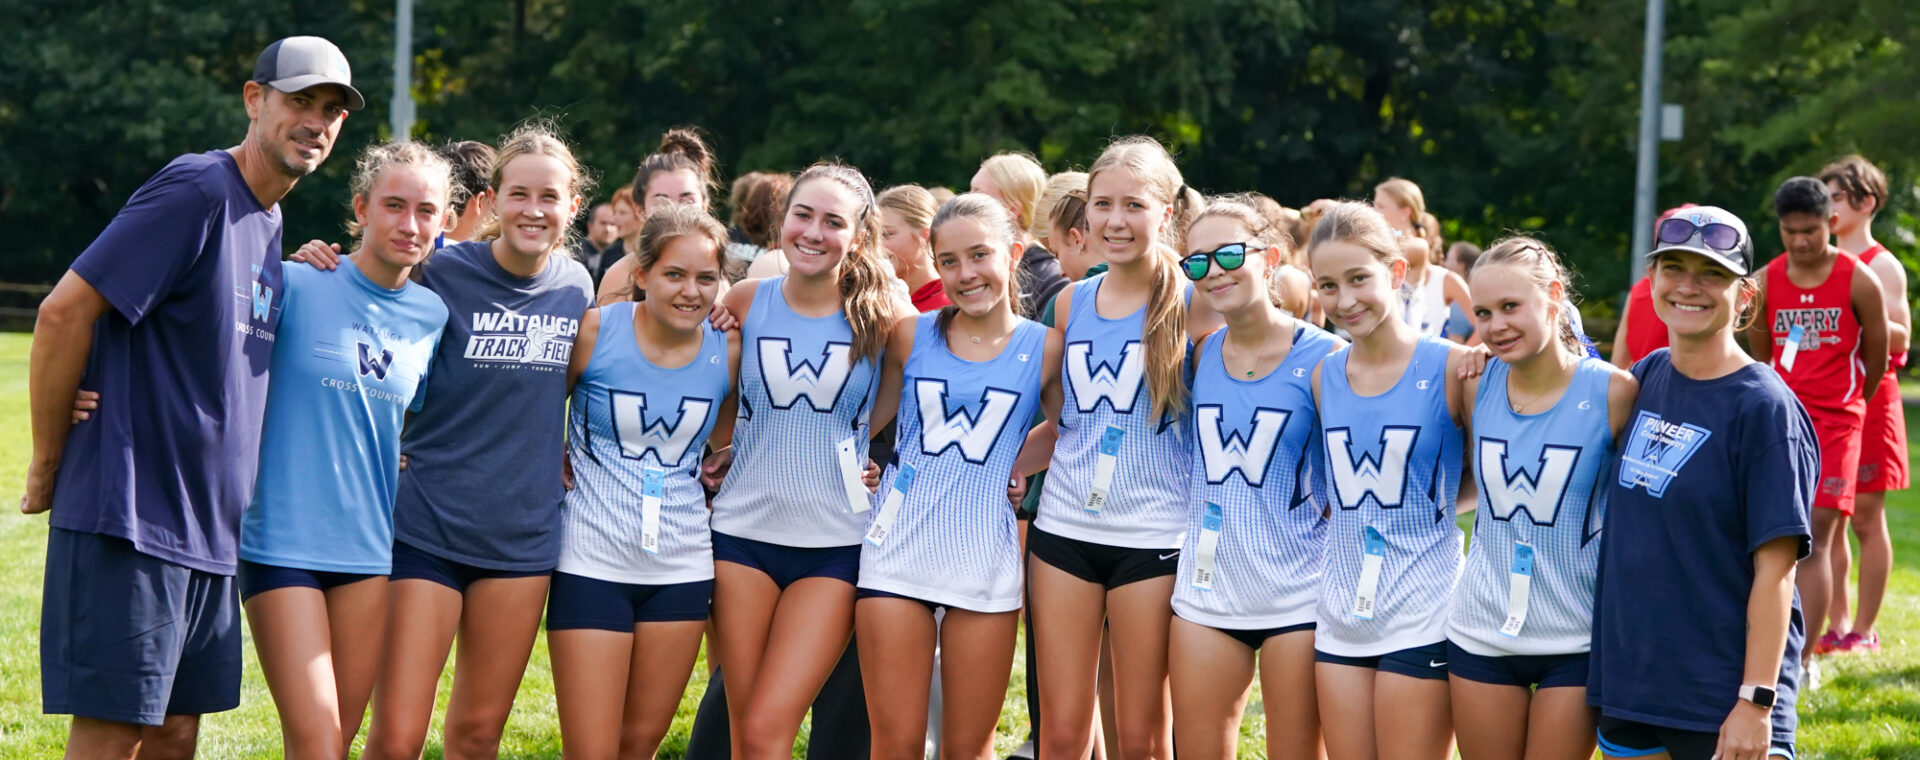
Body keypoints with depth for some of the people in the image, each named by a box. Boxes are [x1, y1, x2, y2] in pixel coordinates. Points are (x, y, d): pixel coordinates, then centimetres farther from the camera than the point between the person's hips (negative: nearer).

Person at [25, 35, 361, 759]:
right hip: (128, 516, -9)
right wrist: (47, 466, -8)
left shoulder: (266, 219, 15)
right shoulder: (196, 191, -13)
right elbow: (64, 311, -16)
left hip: (208, 532, 9)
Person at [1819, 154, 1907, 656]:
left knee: (1866, 518, -1)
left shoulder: (1880, 266, -5)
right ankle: (1836, 626, 12)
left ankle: (1865, 630, 4)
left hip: (1867, 398, -6)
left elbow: (1900, 337, -12)